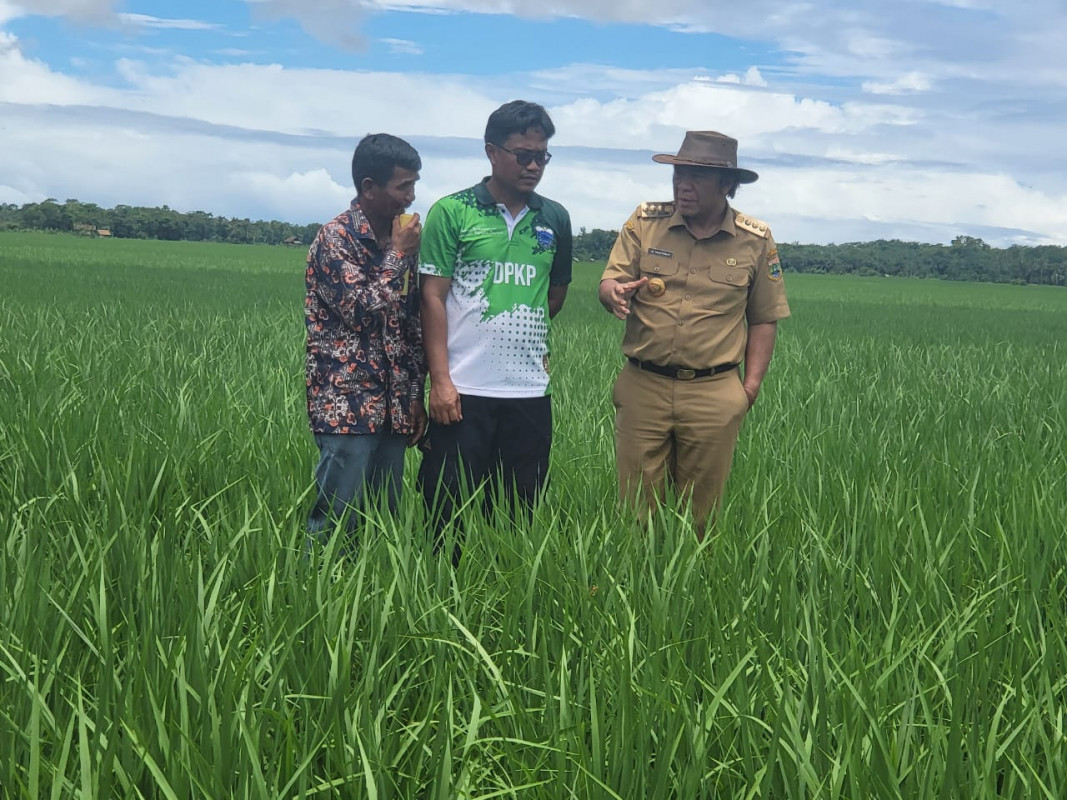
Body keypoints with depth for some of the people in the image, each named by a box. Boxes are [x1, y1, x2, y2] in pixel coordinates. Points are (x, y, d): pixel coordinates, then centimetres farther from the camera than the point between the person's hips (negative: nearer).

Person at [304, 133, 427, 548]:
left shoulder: (400, 241, 12)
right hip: (347, 405, -6)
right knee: (336, 523, -5)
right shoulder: (335, 238, -8)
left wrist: (416, 395, 14)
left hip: (393, 407, 7)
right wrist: (399, 255, -9)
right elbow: (362, 311, -18)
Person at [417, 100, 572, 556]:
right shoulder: (451, 212, -1)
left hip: (530, 391, 4)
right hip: (462, 391, -4)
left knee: (519, 514, 9)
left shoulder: (555, 219, 10)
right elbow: (433, 297, -5)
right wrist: (440, 380, -11)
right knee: (450, 512, 1)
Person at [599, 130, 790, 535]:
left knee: (700, 514, 8)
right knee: (636, 506, 4)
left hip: (714, 395, 0)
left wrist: (751, 385, -1)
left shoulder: (756, 240, 3)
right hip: (643, 387, 1)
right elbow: (608, 284, 0)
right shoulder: (644, 222, 3)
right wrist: (616, 294, -24)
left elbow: (764, 319, 8)